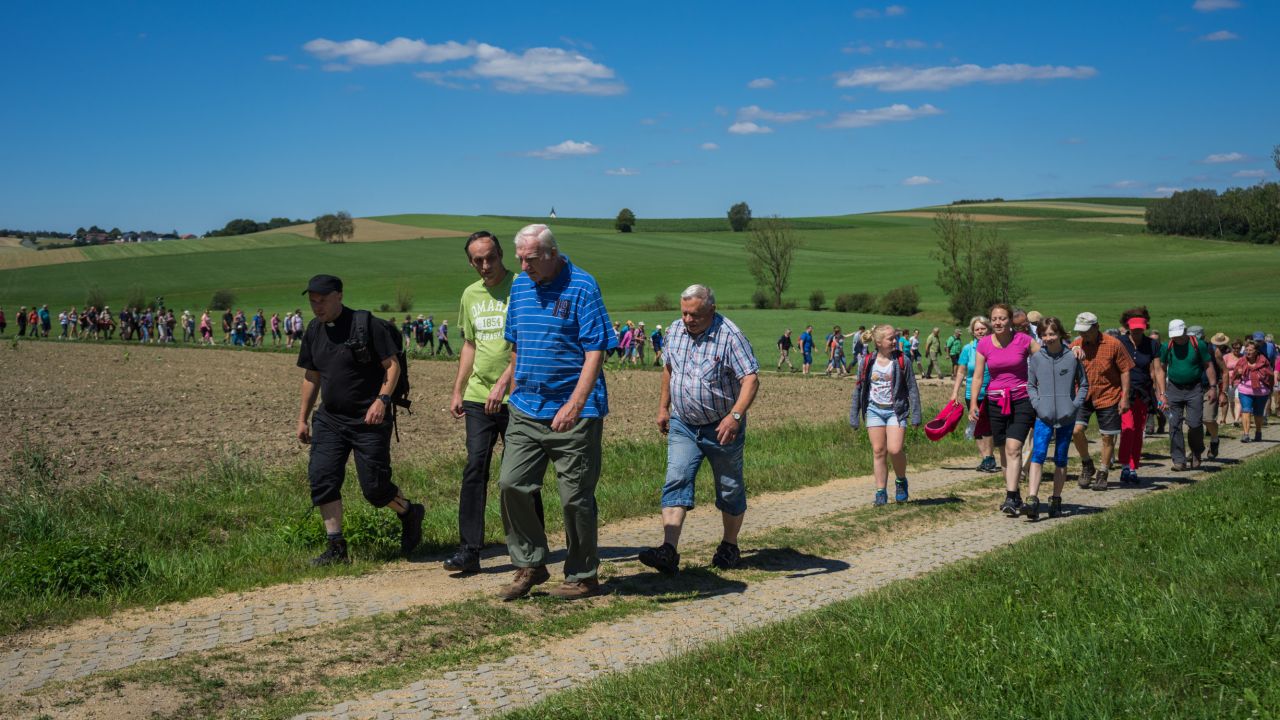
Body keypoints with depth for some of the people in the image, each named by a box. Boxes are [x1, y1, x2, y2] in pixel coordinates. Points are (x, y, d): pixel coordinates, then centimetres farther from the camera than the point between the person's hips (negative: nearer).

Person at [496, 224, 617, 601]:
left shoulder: (582, 287, -10)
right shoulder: (520, 286, 10)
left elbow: (595, 351, -15)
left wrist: (574, 405, -23)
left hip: (573, 414, -6)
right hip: (526, 410, 6)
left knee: (575, 498, 1)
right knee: (512, 485, 1)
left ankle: (583, 576, 17)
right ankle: (530, 565, 17)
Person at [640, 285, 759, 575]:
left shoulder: (729, 336, -17)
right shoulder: (675, 330, 1)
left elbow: (751, 379, -23)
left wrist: (735, 415, -35)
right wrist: (663, 407, 17)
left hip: (722, 428, -4)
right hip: (682, 425, 4)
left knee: (729, 489, 10)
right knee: (676, 482, -11)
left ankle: (729, 546, 28)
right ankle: (668, 550, -18)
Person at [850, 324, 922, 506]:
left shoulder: (902, 360, -2)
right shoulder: (868, 362, 1)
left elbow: (912, 388, 1)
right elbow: (858, 389, 8)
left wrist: (916, 414, -3)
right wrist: (854, 416, 7)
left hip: (896, 410, -2)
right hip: (874, 410, 2)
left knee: (895, 450, -14)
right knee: (878, 451, 2)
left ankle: (901, 481, 14)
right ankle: (881, 492, 11)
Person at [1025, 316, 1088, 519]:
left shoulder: (1072, 357, 0)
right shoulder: (1036, 358, 2)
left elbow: (1083, 384, 9)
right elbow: (1030, 385, 10)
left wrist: (1075, 405, -4)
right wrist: (1037, 404, -6)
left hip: (1066, 417, 0)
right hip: (1044, 417, 0)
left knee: (1060, 460, 9)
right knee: (1037, 456, -16)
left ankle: (1056, 500, 20)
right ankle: (1032, 500, -22)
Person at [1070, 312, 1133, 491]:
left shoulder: (1113, 345, -9)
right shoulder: (1075, 345, -2)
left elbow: (1125, 371, -5)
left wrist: (1125, 397, -8)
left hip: (1108, 396, -2)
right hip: (1083, 397, 2)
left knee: (1107, 437, 4)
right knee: (1076, 430, -14)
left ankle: (1102, 474, 20)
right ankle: (1087, 465, 10)